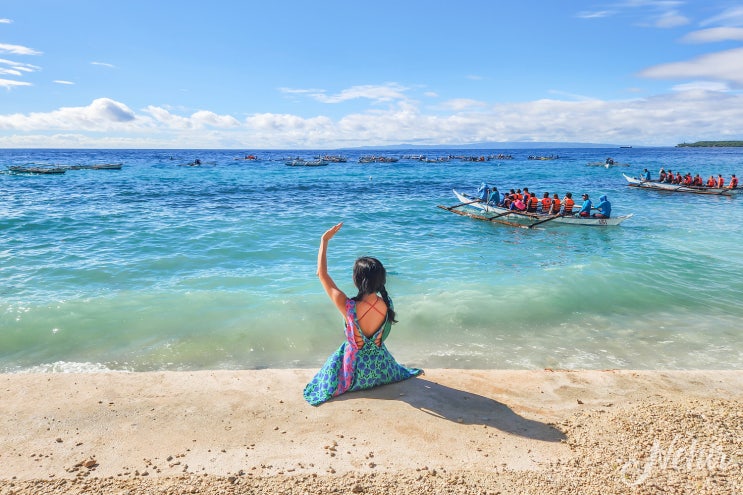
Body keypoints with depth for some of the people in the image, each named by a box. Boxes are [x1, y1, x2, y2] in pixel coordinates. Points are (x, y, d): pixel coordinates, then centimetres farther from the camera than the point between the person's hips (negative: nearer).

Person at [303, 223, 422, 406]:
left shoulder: (348, 307, -35)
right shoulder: (387, 304, -23)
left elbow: (322, 274, -25)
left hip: (356, 369, -4)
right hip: (380, 366, 4)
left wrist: (324, 240, -19)